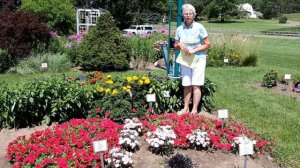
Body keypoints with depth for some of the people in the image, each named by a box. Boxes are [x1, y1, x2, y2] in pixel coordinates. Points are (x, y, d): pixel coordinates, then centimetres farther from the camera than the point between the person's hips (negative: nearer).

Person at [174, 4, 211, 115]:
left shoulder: (199, 27, -8)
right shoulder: (179, 29, 2)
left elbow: (207, 44, -6)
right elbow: (175, 46, 11)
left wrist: (194, 50, -16)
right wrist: (180, 45, -12)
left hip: (198, 59, -3)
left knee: (196, 85, -5)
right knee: (186, 85, 5)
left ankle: (194, 110, 1)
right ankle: (186, 108, 13)